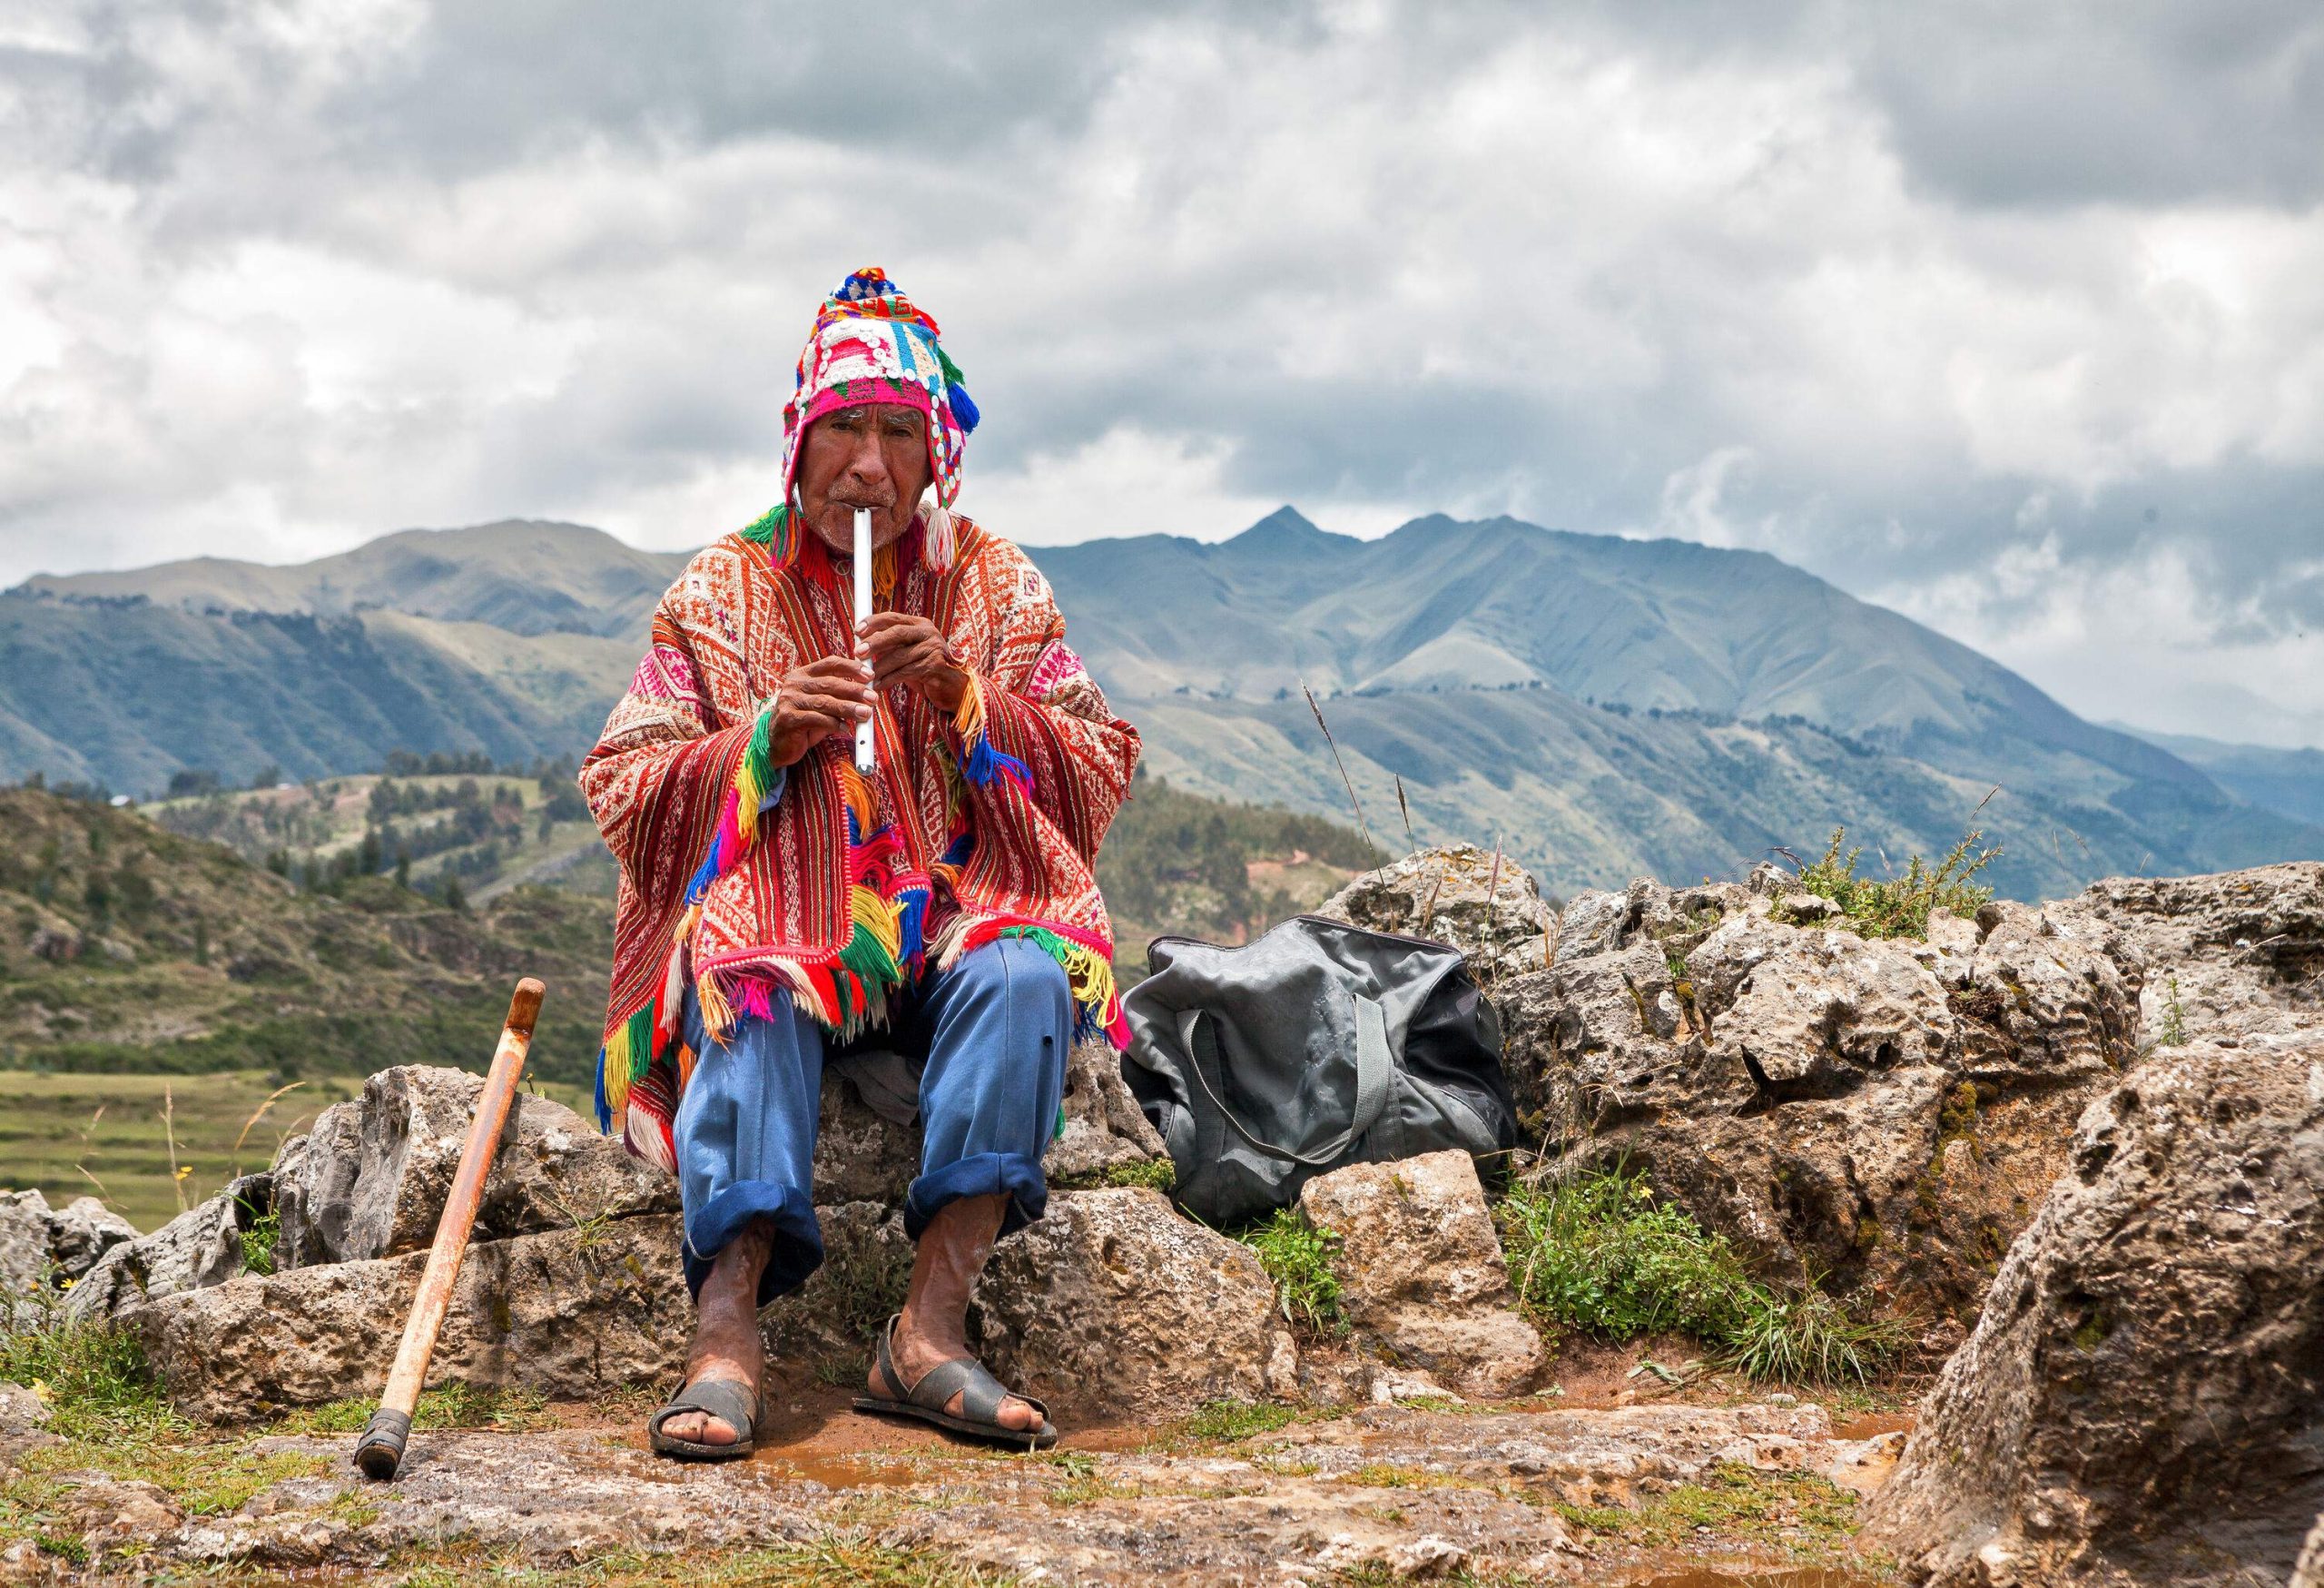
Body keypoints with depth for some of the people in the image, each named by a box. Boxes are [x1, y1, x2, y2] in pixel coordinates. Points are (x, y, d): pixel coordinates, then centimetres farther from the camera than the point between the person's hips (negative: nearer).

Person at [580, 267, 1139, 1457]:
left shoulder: (999, 587, 11)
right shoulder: (720, 592, 8)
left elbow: (1098, 776, 5)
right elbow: (621, 790, 2)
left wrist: (963, 699, -11)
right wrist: (764, 740, -15)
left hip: (956, 922, 1)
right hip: (779, 922, -1)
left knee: (1024, 976, -32)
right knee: (750, 990, -35)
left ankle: (932, 1325, -38)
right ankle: (727, 1331, -46)